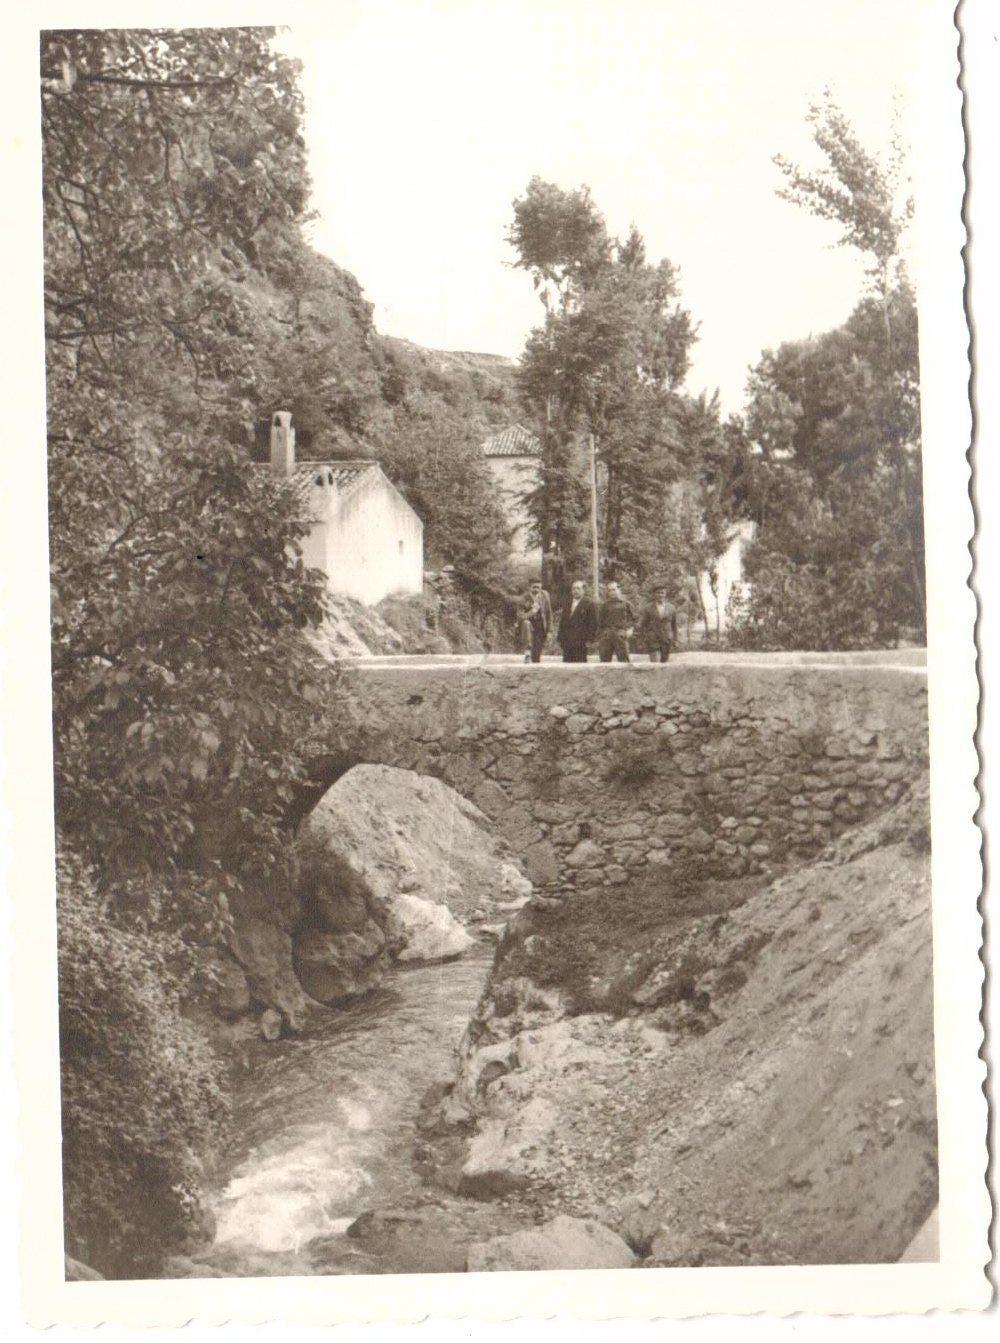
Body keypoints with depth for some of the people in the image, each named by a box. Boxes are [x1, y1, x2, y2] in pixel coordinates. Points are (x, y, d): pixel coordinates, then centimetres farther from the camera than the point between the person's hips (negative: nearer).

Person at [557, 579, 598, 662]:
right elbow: (562, 622, 21)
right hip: (567, 642, 6)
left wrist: (590, 640, -11)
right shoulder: (567, 605, 20)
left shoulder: (589, 604, 0)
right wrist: (560, 638, 13)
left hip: (581, 643, -6)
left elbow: (592, 623, -5)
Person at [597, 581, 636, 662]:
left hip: (621, 635, -2)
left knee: (623, 659, -8)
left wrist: (630, 629, -5)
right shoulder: (605, 605, 14)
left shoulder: (626, 604, 10)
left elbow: (633, 618, 13)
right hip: (606, 636, 2)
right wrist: (598, 640, 10)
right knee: (604, 660, -2)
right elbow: (600, 623, 15)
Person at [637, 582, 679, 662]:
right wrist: (641, 639, 0)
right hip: (653, 640, -2)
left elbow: (674, 624, 12)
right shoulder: (649, 608, -1)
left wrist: (674, 639, 12)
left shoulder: (670, 607, 5)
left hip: (666, 640, 2)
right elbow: (642, 624, 3)